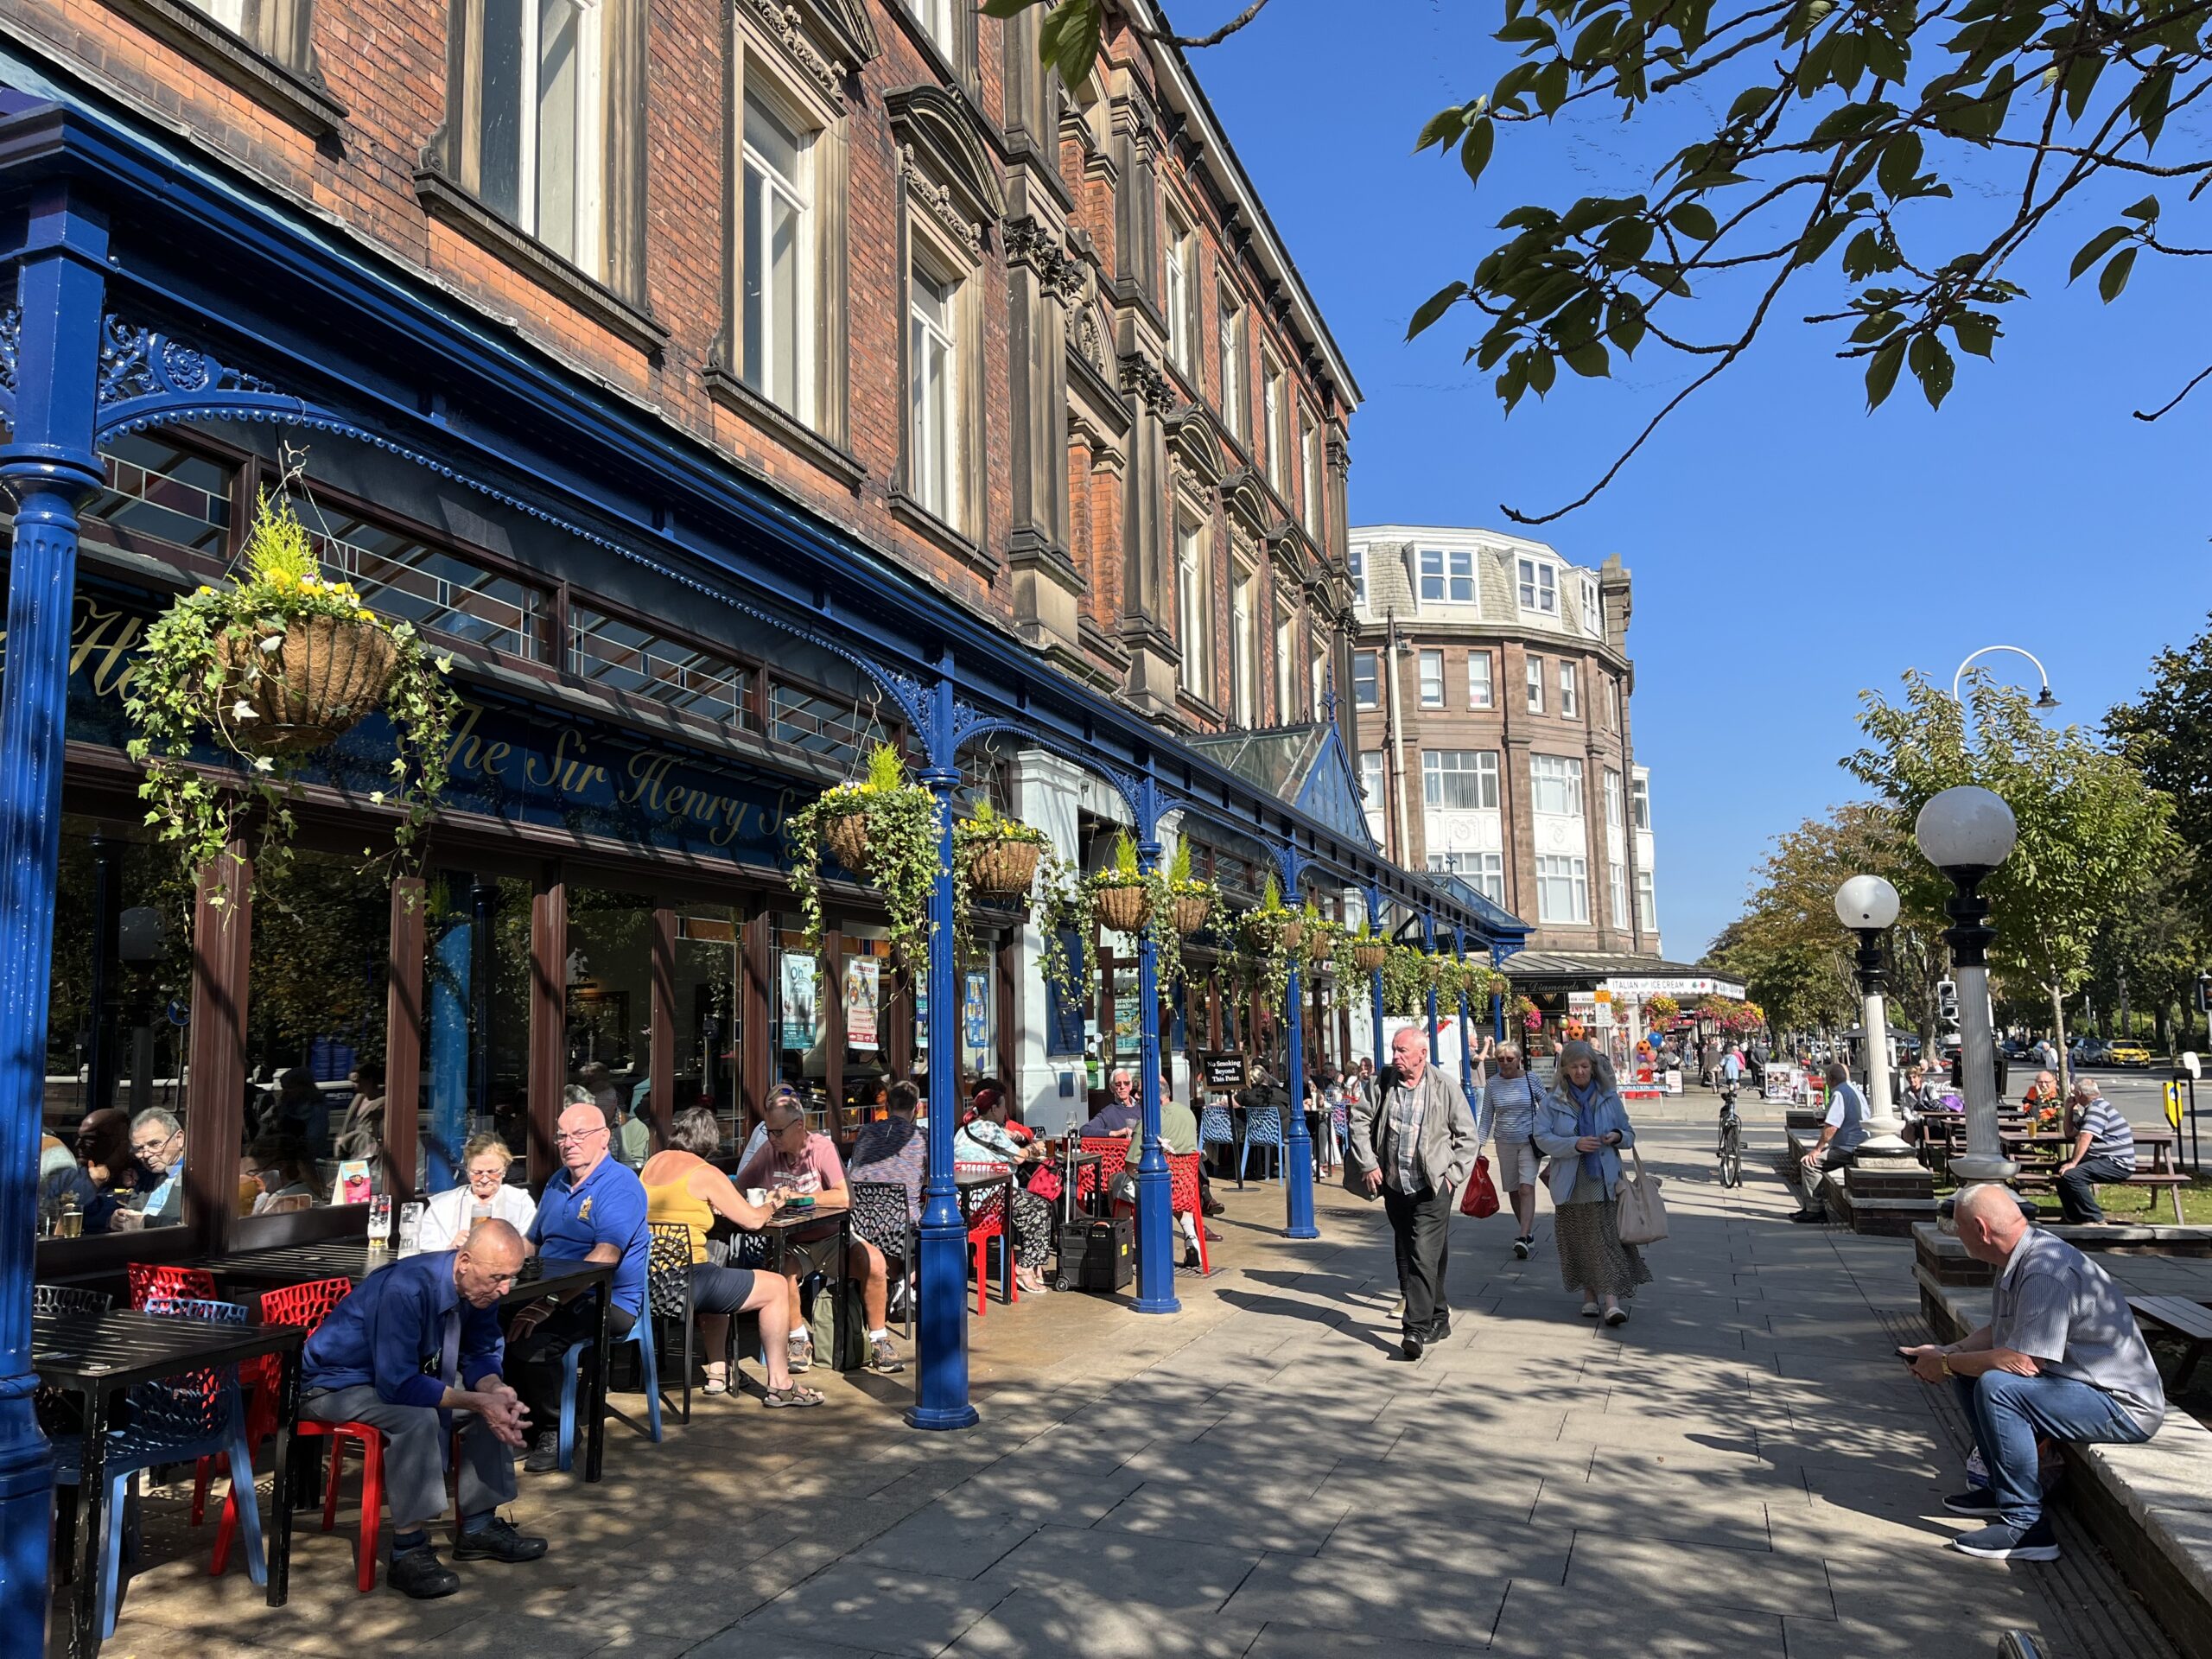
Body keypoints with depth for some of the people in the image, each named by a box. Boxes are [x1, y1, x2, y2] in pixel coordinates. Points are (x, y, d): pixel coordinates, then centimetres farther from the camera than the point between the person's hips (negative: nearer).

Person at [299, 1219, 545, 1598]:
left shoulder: (480, 1288, -12)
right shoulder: (407, 1289, -36)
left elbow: (480, 1354, -1)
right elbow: (397, 1385, -36)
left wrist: (497, 1391, -23)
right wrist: (478, 1401, -34)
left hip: (403, 1375, 8)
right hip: (334, 1383, -8)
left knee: (494, 1401, -2)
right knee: (417, 1419, -34)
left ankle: (479, 1527, 8)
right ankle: (409, 1553, -23)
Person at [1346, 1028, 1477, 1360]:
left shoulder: (1445, 1087, -7)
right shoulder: (1383, 1084, 1)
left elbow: (1467, 1135, 1)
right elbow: (1360, 1121, 9)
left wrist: (1453, 1174, -5)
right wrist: (1368, 1164, 2)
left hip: (1432, 1189, -5)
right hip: (1395, 1187, 5)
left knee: (1424, 1256, -13)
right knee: (1406, 1258, 14)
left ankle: (1416, 1329, -14)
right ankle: (1437, 1318, 29)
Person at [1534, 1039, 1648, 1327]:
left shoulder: (1609, 1098, 7)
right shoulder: (1553, 1101, 2)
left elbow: (1629, 1135, 13)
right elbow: (1542, 1137, -6)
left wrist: (1618, 1137, -10)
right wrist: (1575, 1144, -19)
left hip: (1604, 1182, 0)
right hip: (1570, 1183, 0)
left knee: (1608, 1239, -9)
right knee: (1579, 1242, 7)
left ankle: (1612, 1300, -12)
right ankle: (1590, 1295, 21)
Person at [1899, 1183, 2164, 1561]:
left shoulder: (2046, 1271, -26)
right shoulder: (2018, 1260, 5)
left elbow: (2024, 1362, -29)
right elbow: (1996, 1332, 17)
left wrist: (1947, 1364, -16)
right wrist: (1945, 1352, 2)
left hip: (2125, 1408, -11)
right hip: (2087, 1386, 11)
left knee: (1996, 1386, -28)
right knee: (1970, 1371, 11)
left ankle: (2026, 1525, -18)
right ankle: (2002, 1488, 18)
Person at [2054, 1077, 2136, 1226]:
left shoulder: (2097, 1107, -13)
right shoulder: (2092, 1108, 21)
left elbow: (2085, 1138, -25)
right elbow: (2071, 1133, 29)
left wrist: (2073, 1163, -27)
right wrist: (2070, 1108, 22)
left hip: (2117, 1164, -11)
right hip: (2104, 1159, 11)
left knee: (2070, 1175, -29)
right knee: (2060, 1169, 14)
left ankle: (2095, 1220, -20)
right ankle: (2075, 1217, 13)